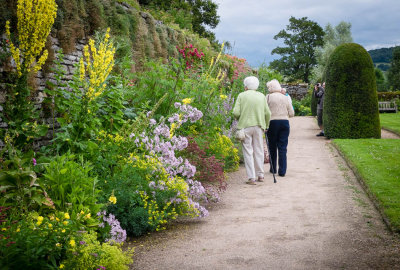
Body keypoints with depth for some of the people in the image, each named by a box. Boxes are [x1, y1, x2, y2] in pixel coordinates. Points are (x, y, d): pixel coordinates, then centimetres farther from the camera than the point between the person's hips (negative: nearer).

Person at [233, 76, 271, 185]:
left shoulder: (242, 95, -2)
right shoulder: (261, 96, 6)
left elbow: (236, 112, -8)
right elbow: (267, 113, 4)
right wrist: (265, 126, 17)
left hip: (245, 126, -2)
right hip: (258, 126, 3)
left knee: (248, 152, 1)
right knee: (259, 151, 13)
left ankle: (251, 178, -2)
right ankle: (260, 175, 19)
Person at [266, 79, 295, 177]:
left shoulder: (268, 97, -3)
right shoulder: (285, 98, 8)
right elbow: (291, 113, 9)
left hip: (272, 122, -2)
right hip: (285, 122, 3)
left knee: (272, 147, 12)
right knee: (283, 148, 3)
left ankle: (273, 168, 21)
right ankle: (282, 171, 0)